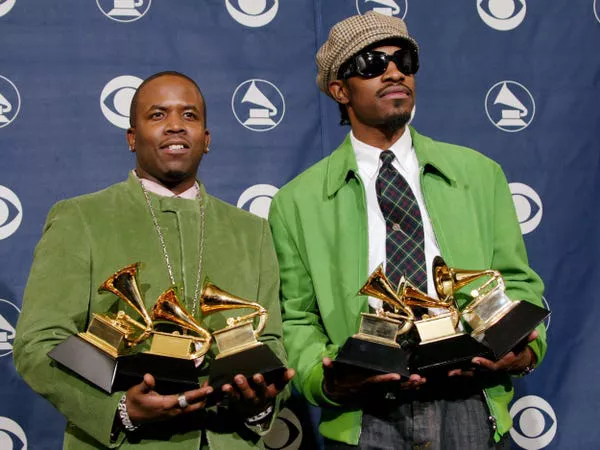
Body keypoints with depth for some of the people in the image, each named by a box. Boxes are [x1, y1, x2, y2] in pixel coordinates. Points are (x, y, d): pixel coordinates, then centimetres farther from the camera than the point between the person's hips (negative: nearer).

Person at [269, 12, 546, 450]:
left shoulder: (480, 174, 10)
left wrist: (526, 348, -9)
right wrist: (327, 379, -15)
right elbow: (295, 319, 3)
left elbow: (516, 282, 10)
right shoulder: (297, 201, 4)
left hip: (470, 407, 2)